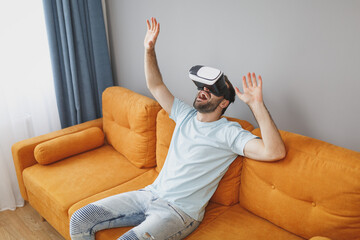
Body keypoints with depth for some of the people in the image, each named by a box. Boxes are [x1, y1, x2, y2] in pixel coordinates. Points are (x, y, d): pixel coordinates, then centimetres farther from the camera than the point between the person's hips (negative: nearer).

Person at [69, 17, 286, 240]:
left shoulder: (228, 132, -9)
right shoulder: (185, 115, 10)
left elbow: (275, 152, -23)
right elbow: (156, 86, 18)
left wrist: (256, 104, -28)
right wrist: (149, 50, 6)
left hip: (180, 211, -6)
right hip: (149, 194, 7)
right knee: (80, 219, -3)